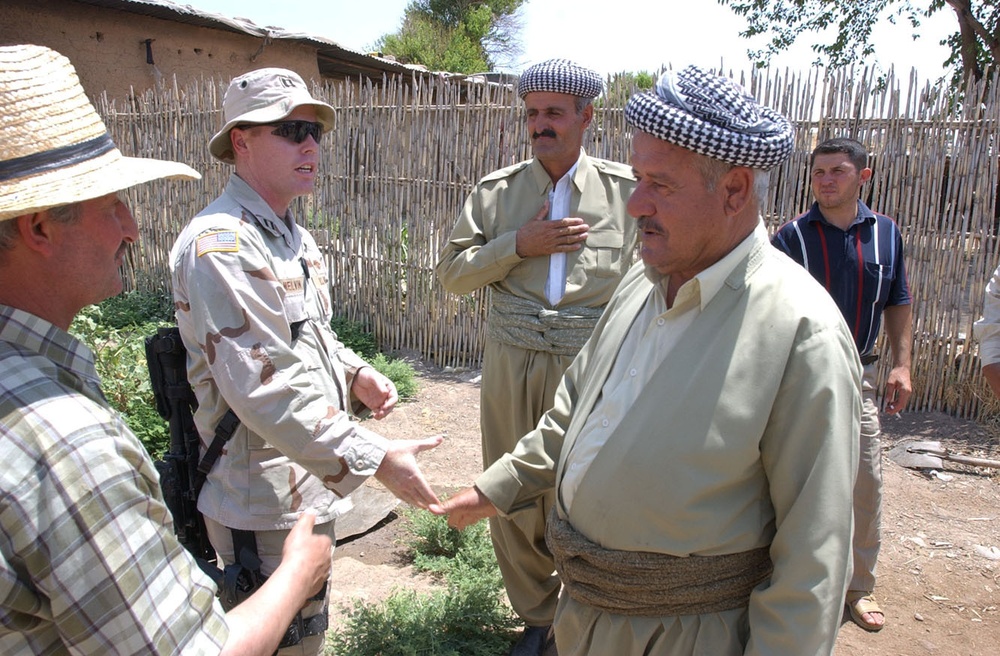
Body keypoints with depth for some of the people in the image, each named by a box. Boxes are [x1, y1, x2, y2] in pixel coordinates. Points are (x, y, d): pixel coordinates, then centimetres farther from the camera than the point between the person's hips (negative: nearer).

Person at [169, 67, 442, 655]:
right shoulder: (221, 244, -22)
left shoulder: (293, 235, 11)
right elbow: (264, 388, -29)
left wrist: (354, 373, 2)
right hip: (265, 501, -9)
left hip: (312, 480, 9)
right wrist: (374, 457, -27)